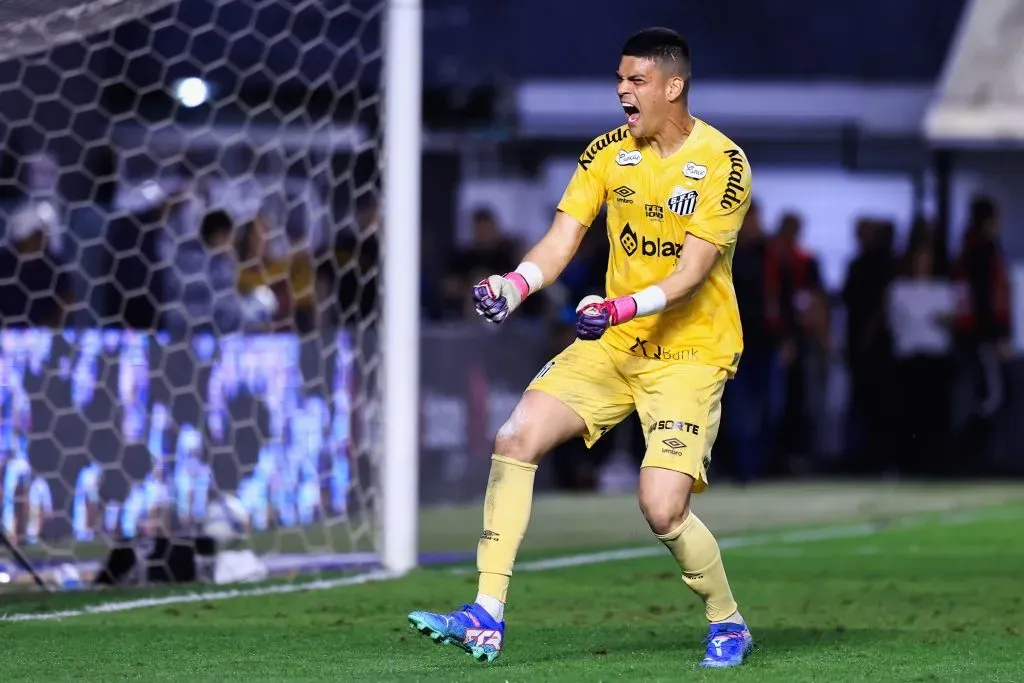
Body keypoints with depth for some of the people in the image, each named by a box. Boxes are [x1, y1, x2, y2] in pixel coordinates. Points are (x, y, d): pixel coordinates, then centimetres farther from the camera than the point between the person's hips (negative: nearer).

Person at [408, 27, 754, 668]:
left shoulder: (723, 164, -13)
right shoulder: (609, 152, 3)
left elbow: (692, 271, -20)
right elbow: (560, 242, 0)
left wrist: (623, 308, -36)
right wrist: (514, 286, -20)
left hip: (690, 351, -5)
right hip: (612, 344, 5)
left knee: (663, 509, -18)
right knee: (517, 437, -14)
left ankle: (729, 626, 10)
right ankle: (486, 619, -11)